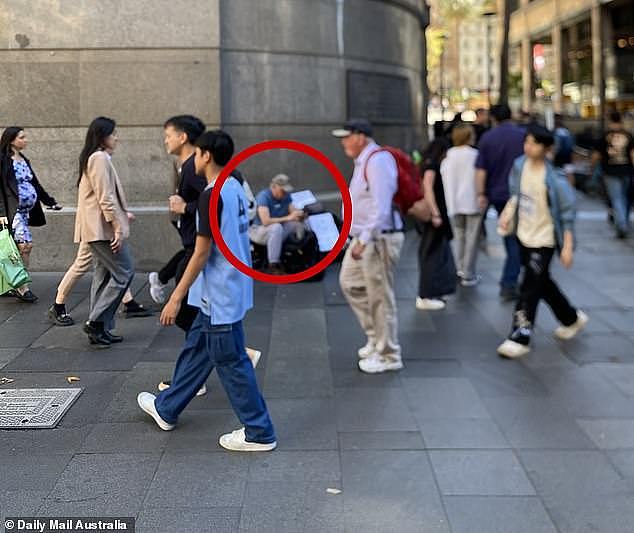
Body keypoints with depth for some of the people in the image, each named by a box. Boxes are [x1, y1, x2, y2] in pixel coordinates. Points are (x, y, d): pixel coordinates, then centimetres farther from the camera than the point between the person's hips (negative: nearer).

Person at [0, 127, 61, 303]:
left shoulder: (24, 160, 17)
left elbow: (35, 184, 24)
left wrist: (51, 202, 24)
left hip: (26, 211, 8)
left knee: (18, 248, 6)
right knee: (26, 244, -14)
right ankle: (22, 288, -7)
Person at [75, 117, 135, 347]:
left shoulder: (94, 158, 19)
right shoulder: (100, 158, -13)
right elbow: (105, 197, -19)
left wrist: (121, 215, 25)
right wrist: (117, 226, -21)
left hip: (96, 228, 11)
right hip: (104, 228, -11)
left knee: (104, 275, 11)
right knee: (124, 272, -7)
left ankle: (100, 329, 13)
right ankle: (96, 322, -8)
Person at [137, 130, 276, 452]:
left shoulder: (211, 196, -20)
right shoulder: (236, 188, 8)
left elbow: (201, 252, -20)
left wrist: (176, 297, -16)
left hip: (219, 295, -10)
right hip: (229, 289, 10)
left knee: (231, 363, 0)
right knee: (196, 349, 21)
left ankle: (259, 434, 9)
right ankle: (166, 409, 37)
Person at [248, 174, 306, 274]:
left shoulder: (286, 196, 0)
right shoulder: (263, 196, -21)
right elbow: (266, 221, -31)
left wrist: (299, 213, -24)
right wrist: (287, 218, -32)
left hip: (278, 229, 7)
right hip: (258, 230, -7)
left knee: (299, 223, -11)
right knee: (276, 227, -37)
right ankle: (273, 266, -34)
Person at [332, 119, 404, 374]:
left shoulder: (378, 160, -18)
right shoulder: (363, 161, 14)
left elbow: (381, 207, -25)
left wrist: (364, 240, -25)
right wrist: (358, 238, 17)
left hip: (379, 239, -11)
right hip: (364, 238, 11)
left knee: (380, 297, -1)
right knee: (350, 282, 18)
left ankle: (388, 355, 11)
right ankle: (376, 336, 30)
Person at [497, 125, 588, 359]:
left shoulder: (554, 179, -21)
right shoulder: (520, 165, -4)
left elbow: (567, 213, -15)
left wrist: (567, 247, -16)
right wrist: (508, 213, 0)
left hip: (543, 240, -7)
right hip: (524, 235, 7)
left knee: (530, 288, -8)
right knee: (542, 283, 20)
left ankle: (520, 338, -1)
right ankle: (572, 318, 41)